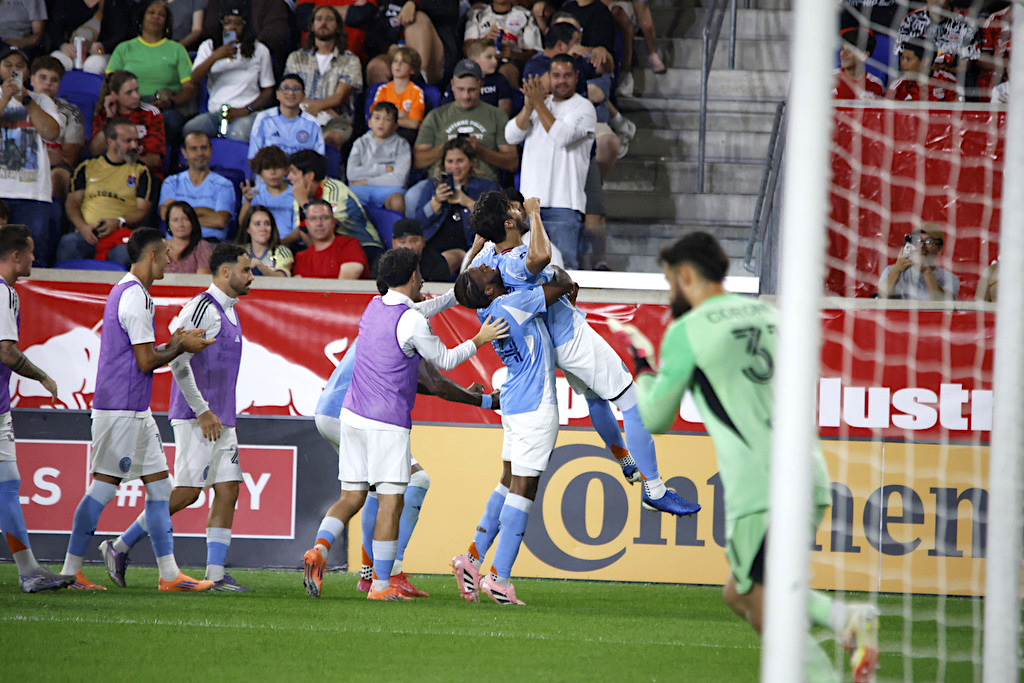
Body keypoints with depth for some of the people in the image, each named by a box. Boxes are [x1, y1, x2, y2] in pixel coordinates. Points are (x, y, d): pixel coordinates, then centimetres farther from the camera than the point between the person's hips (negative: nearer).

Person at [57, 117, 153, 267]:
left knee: (123, 253, -38)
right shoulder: (87, 167, 19)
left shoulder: (140, 171, 16)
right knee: (68, 243, -35)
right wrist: (82, 226, -8)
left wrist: (119, 222, -12)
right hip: (87, 233, 1)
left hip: (121, 233, -1)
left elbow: (143, 210, 8)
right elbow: (72, 203, 13)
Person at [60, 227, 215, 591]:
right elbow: (146, 362, -17)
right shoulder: (136, 298, -15)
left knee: (160, 485, 8)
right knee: (104, 486, -6)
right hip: (121, 409, -10)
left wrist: (174, 344, 12)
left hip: (135, 411, 10)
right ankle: (70, 571, -2)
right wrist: (180, 347, -4)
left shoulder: (123, 292, 17)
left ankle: (169, 573, 8)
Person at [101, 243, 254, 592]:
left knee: (228, 490, 1)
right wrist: (203, 412, -19)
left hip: (220, 420, 9)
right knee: (186, 492, -10)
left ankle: (216, 573, -1)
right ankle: (119, 548, 0)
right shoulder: (202, 308, -12)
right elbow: (179, 361, -19)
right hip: (196, 418, -9)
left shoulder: (228, 311, 18)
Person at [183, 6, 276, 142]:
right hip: (215, 112, 2)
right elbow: (195, 79, 0)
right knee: (189, 130, -31)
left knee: (239, 135, -39)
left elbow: (268, 92, 10)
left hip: (248, 113, -2)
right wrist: (215, 57, -15)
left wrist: (245, 110, -7)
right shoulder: (208, 46, 17)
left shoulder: (259, 50, 14)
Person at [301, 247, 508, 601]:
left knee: (351, 497, 10)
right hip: (387, 423, -7)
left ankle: (319, 548, -15)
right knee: (391, 502, -2)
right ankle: (381, 584, -2)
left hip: (353, 414, 7)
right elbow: (444, 360, 1)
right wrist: (478, 340, 14)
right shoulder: (412, 322, -12)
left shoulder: (374, 307, 12)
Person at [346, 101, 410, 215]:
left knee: (398, 202, -37)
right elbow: (351, 174, -1)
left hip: (388, 188, -1)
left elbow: (399, 179, -6)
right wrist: (383, 169, -4)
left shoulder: (401, 145, 8)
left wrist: (365, 181, -6)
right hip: (361, 189, 1)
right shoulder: (361, 143, 15)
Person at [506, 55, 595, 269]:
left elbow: (561, 136, -15)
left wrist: (538, 104, -11)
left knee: (565, 265, -12)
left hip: (563, 204, -5)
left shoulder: (584, 108, 2)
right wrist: (529, 107, -9)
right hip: (530, 201, 5)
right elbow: (511, 136, 5)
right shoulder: (539, 105, 18)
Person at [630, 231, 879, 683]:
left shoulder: (687, 332, -2)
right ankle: (847, 620, -3)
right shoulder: (769, 315, 17)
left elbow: (655, 420, 7)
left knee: (765, 612, -3)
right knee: (738, 594, 17)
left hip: (760, 489, -7)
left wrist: (644, 371, 26)